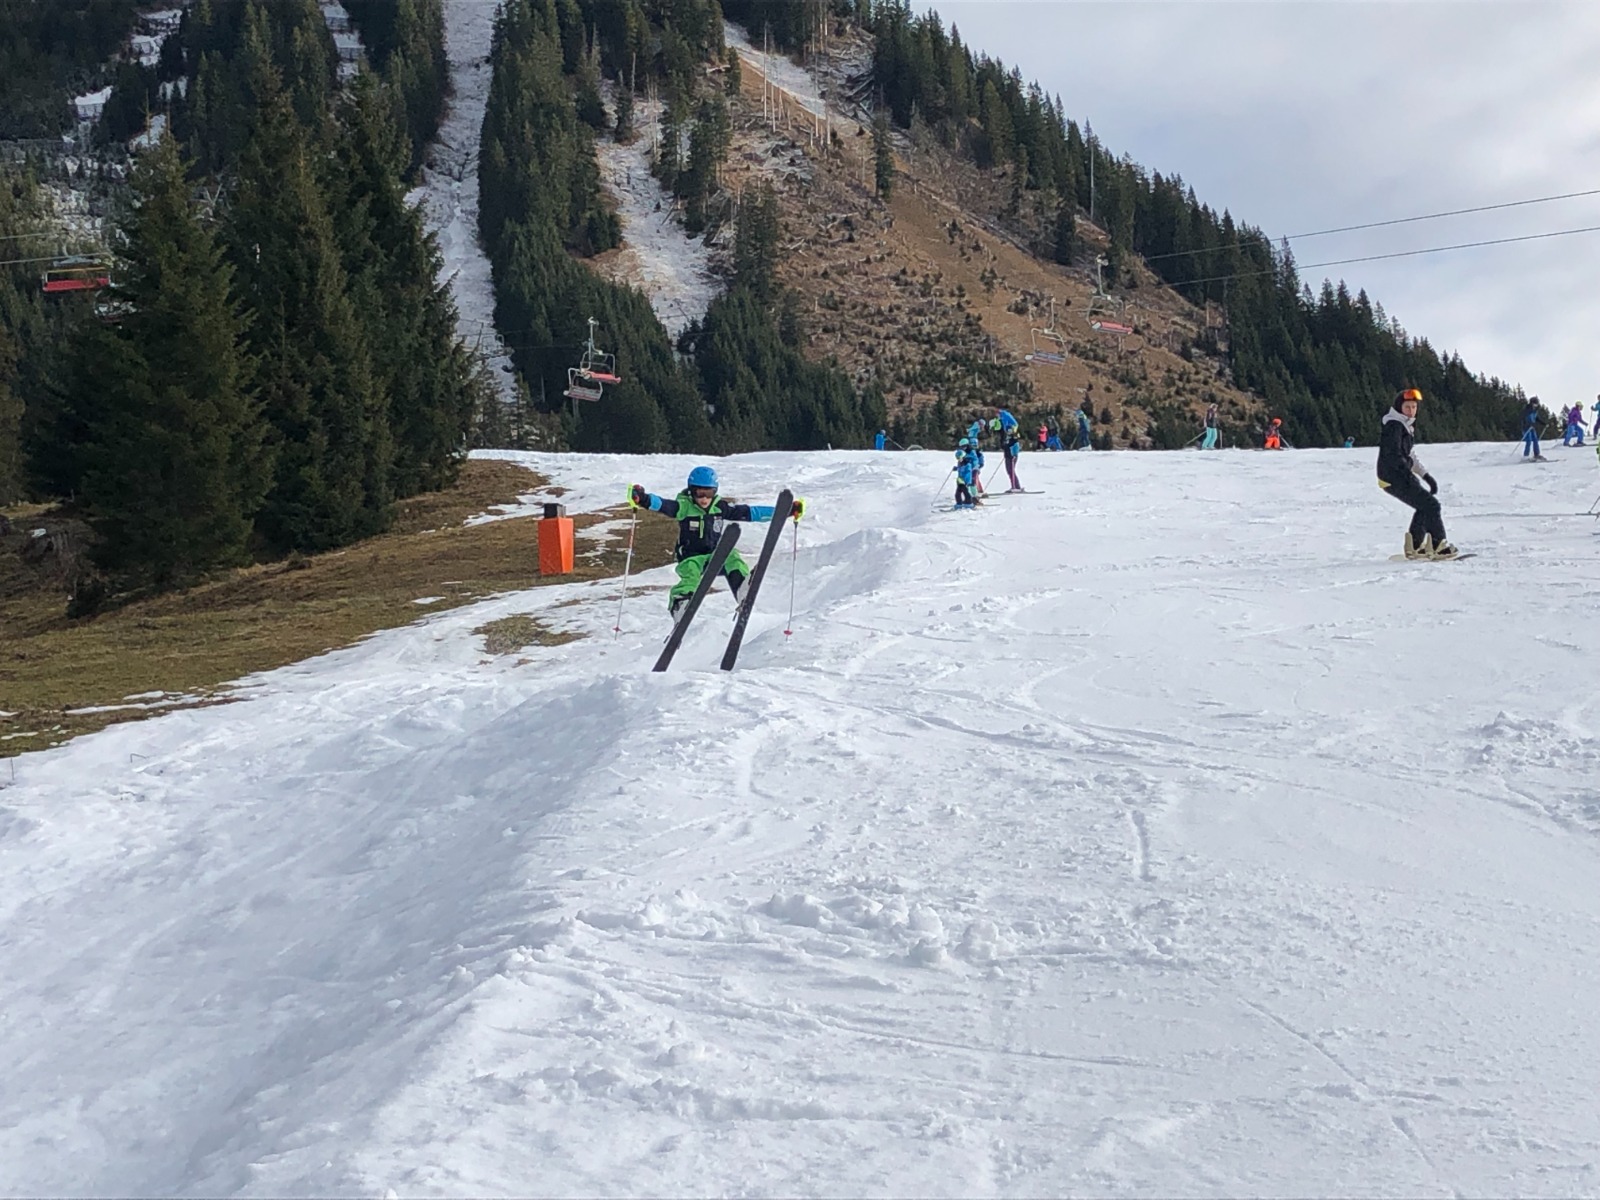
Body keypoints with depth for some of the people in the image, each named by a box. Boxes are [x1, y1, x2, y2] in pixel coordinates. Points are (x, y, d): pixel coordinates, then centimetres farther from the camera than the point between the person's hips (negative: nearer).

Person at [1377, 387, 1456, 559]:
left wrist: (1426, 476, 19)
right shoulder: (1394, 426, -14)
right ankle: (1438, 546, -7)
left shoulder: (1407, 426, 17)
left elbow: (1409, 454, 23)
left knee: (1425, 506, 20)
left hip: (1400, 475, 10)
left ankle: (1414, 546, 24)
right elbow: (1393, 455, -23)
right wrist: (1408, 474, -30)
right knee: (1431, 505, -10)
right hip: (1393, 478, -10)